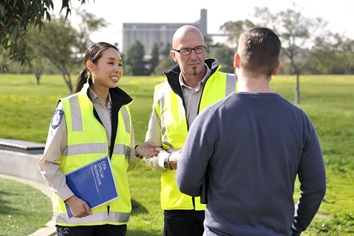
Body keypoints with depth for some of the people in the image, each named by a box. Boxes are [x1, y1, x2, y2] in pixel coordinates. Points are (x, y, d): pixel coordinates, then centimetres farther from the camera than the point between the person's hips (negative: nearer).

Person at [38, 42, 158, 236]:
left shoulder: (122, 110, 11)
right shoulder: (69, 107, -5)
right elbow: (48, 163, -3)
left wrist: (137, 153, -3)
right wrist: (70, 198, -14)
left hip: (114, 214, 5)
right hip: (76, 214, -5)